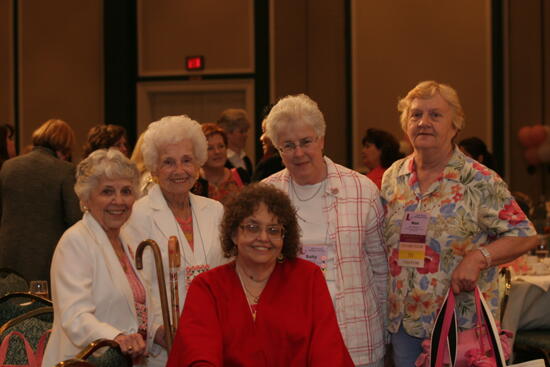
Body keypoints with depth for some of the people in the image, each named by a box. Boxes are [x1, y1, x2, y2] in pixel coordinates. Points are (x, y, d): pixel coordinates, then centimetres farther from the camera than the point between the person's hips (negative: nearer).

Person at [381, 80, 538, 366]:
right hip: (404, 321, 4)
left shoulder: (480, 181, -7)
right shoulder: (392, 177, 7)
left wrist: (478, 257, -21)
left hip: (463, 322, -4)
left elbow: (524, 236, -7)